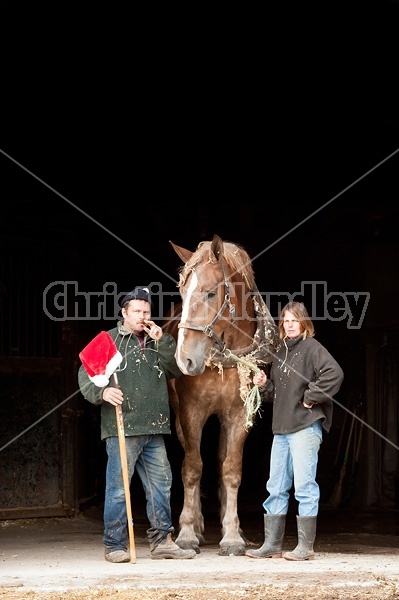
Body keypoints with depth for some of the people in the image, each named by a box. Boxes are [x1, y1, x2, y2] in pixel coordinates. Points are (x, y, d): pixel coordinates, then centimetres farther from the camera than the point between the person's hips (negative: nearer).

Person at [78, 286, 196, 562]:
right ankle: (115, 545, 1)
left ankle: (162, 540, 18)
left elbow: (177, 369, 8)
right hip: (122, 427, -6)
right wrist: (102, 392, -24)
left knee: (161, 483, 9)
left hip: (153, 429, 6)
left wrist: (163, 341, -3)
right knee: (118, 487, -5)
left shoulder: (156, 342, 19)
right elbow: (86, 374, -4)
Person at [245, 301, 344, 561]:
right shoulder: (281, 352, 17)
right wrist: (264, 384, 4)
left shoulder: (312, 348, -6)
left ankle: (306, 546, -3)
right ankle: (272, 545, 15)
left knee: (304, 486, -6)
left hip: (306, 427, -8)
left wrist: (311, 398, -16)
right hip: (281, 429, 9)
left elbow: (335, 373, -23)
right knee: (276, 488, 10)